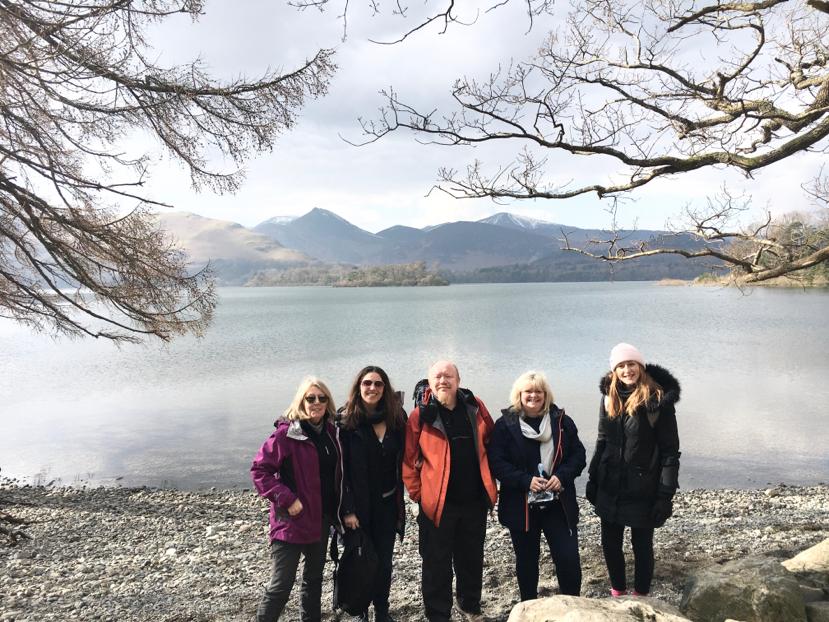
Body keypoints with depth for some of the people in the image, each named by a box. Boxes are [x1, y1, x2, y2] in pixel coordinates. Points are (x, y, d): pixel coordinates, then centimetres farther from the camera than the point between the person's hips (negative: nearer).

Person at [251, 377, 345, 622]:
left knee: (314, 576, 19)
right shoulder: (286, 433, -16)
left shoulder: (330, 432, 4)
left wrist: (336, 511, 6)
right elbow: (259, 469, -16)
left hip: (322, 517, 7)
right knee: (282, 583, -3)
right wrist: (286, 499, -20)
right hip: (293, 519, -6)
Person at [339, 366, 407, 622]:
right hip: (358, 505, -3)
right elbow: (341, 468, -13)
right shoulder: (346, 420, -11)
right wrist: (347, 510, -16)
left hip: (387, 503, 3)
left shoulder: (396, 418, 0)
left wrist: (400, 498, 1)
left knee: (384, 561, 11)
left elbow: (401, 461, 9)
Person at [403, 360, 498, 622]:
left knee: (472, 559, 19)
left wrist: (488, 480, 11)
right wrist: (418, 492, -5)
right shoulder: (421, 415, -10)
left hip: (475, 501, 3)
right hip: (437, 502, -3)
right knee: (437, 564, 7)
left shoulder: (475, 408, -1)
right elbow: (409, 460, -6)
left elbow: (490, 442, 12)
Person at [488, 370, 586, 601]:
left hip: (558, 503, 1)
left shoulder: (562, 421, 2)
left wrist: (562, 476, -14)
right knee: (527, 561, 13)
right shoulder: (505, 424, -5)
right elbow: (496, 463, -10)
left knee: (569, 559, 0)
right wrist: (526, 480, -21)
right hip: (521, 506, -1)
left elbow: (578, 455, 4)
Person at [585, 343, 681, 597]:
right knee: (610, 544, 15)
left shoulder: (658, 400, -14)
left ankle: (640, 596, 33)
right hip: (609, 488, 5)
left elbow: (670, 451, -12)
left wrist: (665, 495, -14)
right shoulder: (609, 397, 2)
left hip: (642, 490, -5)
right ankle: (618, 591, 38)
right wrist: (593, 480, 10)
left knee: (642, 545, 12)